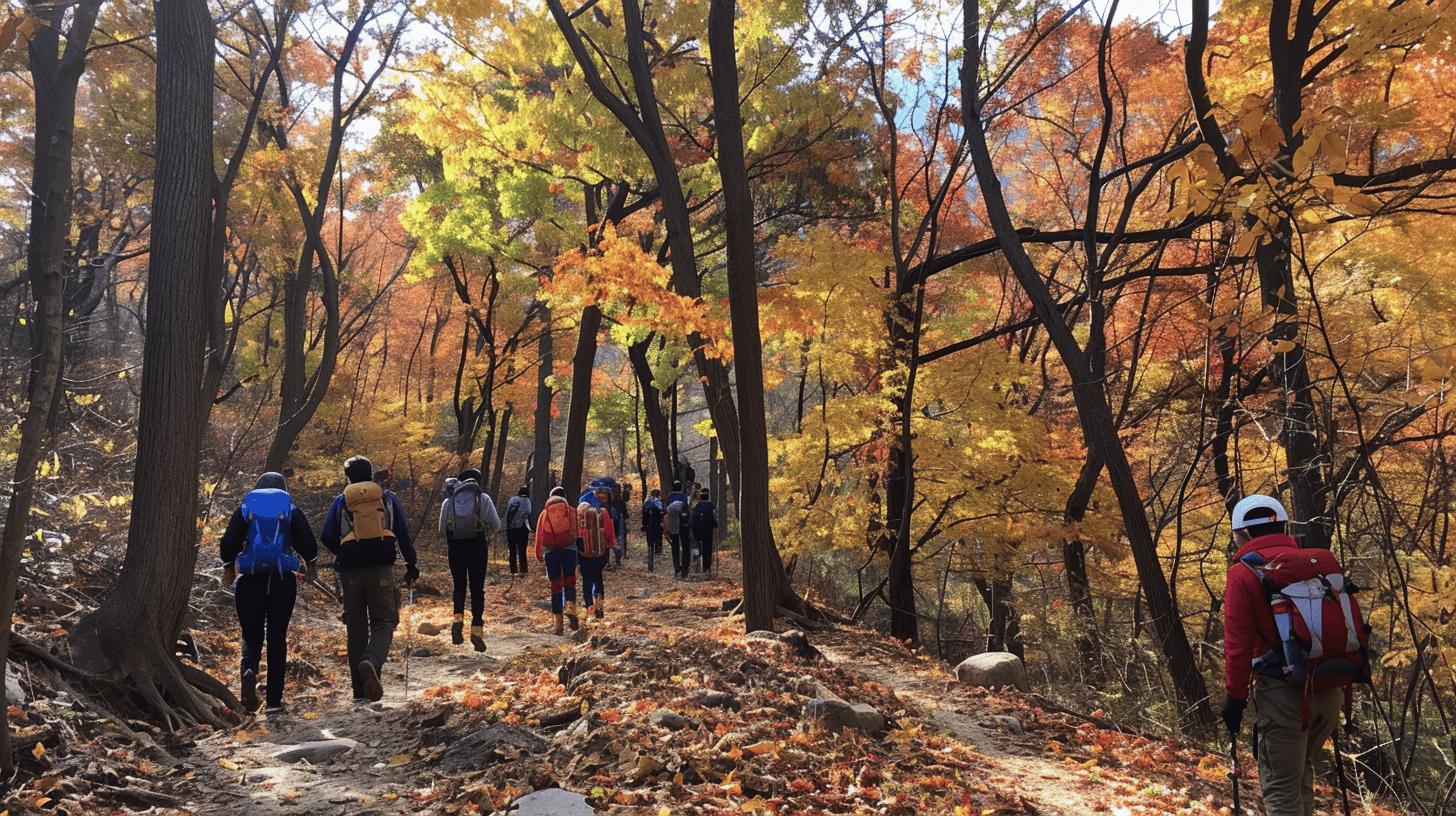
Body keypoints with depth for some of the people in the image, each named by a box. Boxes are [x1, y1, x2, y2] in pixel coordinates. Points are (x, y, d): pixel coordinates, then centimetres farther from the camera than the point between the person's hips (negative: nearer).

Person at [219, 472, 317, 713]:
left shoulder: (245, 510, 7)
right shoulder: (292, 511, 5)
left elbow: (228, 544, 0)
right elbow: (309, 546, -1)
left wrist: (228, 567, 20)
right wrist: (308, 563, 21)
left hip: (250, 580, 0)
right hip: (283, 581, 0)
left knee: (252, 635, 11)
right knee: (277, 637, 7)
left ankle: (249, 671, -22)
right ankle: (274, 700, 6)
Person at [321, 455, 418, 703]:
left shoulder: (341, 501, 10)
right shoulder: (388, 498, 10)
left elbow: (327, 537, 3)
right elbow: (404, 534, 7)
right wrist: (411, 565, 13)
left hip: (350, 571, 1)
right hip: (381, 569, -1)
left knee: (356, 628, 9)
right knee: (383, 623, 3)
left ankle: (360, 689, 10)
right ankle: (372, 662, -29)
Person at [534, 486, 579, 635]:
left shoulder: (544, 513, 12)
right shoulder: (572, 511, 9)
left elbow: (538, 536, 10)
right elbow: (577, 532, 4)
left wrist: (538, 555, 16)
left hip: (550, 551, 1)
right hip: (569, 549, -1)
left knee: (555, 586, 6)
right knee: (569, 583, 6)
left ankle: (558, 623, 3)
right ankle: (570, 608, -24)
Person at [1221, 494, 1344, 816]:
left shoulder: (1243, 572, -7)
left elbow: (1238, 643, -10)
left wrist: (1234, 696, -2)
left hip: (1284, 691, -6)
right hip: (1330, 689, 6)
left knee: (1281, 785, 3)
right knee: (1302, 769, 25)